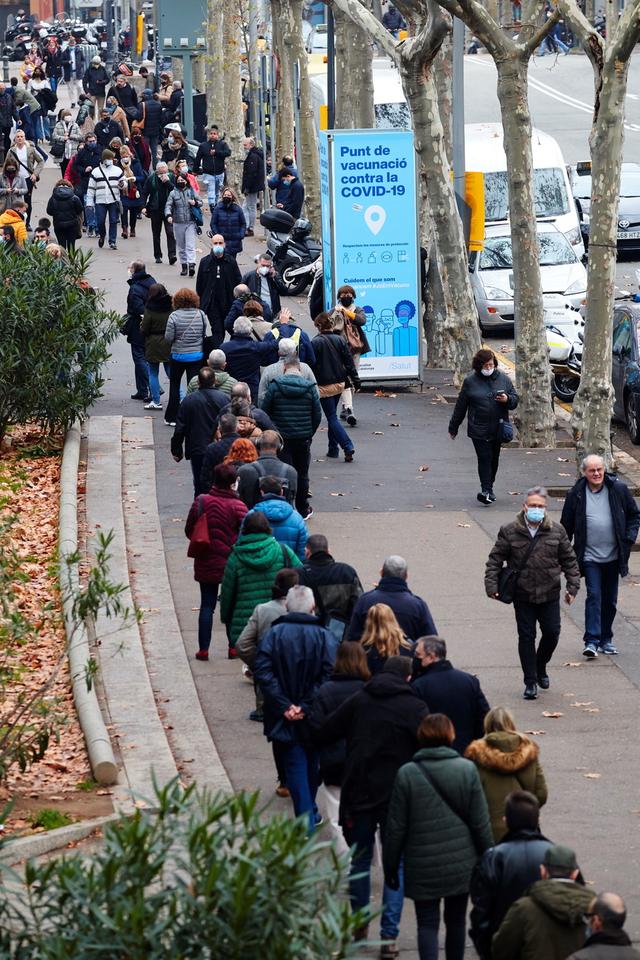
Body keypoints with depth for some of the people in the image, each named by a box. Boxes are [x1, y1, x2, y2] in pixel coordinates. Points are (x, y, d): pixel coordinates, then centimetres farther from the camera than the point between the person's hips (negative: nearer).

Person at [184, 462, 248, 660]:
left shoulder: (201, 502, -7)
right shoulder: (237, 506, -13)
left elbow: (189, 530, 1)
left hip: (206, 563, 2)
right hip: (231, 562, -2)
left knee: (207, 605, 9)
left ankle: (203, 649, 7)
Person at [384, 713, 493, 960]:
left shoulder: (407, 774, -9)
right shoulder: (467, 769, -6)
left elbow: (396, 828, -5)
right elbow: (481, 822, -3)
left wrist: (390, 866, 5)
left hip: (422, 866, -2)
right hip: (461, 864, 2)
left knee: (427, 923, 2)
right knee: (456, 920, 16)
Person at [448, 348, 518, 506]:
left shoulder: (503, 379, 5)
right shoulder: (470, 382, 0)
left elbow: (515, 399, 11)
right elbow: (461, 406, 6)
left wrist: (507, 399, -14)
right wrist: (453, 427, 10)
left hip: (498, 428, 3)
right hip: (479, 429, -3)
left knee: (494, 459, 10)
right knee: (484, 458, -11)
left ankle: (489, 488, 25)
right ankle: (486, 490, -14)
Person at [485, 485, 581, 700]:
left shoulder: (556, 531, 1)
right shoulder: (510, 532, -4)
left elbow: (569, 560, 8)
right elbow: (495, 559, 1)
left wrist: (573, 586, 3)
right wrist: (492, 585, -7)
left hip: (549, 595, 2)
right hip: (523, 596, -2)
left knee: (552, 633, 3)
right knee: (526, 637, 1)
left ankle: (540, 667, 31)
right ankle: (531, 682, 9)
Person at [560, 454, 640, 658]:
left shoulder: (618, 489, -1)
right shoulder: (576, 494, -4)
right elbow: (566, 525, 5)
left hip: (613, 556, 2)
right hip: (590, 556, -2)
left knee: (610, 600, 11)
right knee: (594, 597, -12)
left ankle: (606, 639, 23)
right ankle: (591, 641, -14)